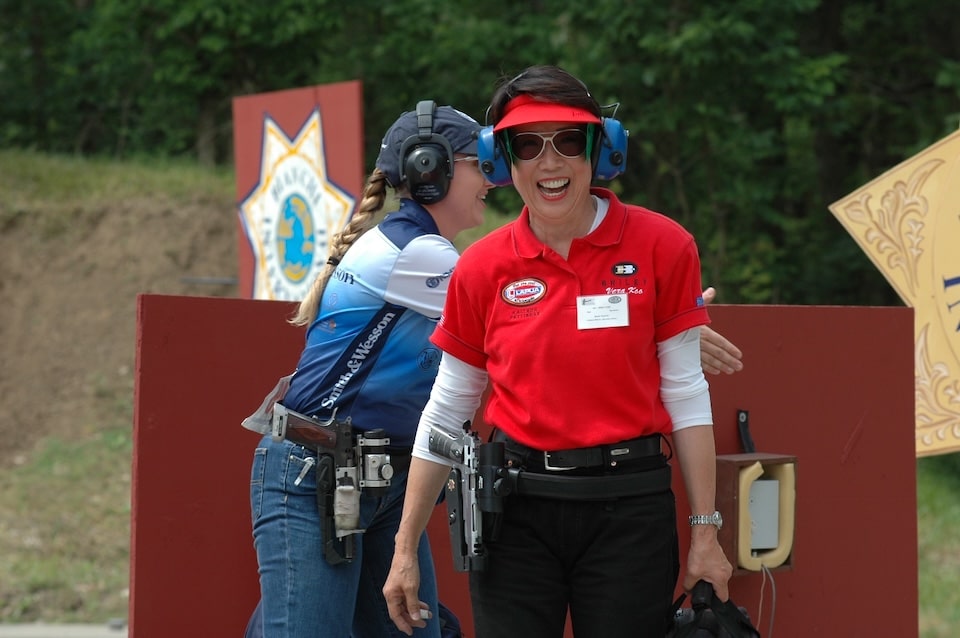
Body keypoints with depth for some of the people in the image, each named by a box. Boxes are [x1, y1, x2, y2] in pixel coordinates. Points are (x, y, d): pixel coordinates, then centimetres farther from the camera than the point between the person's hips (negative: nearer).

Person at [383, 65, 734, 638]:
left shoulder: (662, 246, -3)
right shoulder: (482, 268, 2)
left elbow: (685, 394, 0)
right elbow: (446, 413, 8)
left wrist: (705, 531, -2)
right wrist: (405, 550, 9)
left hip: (630, 509, -1)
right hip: (515, 511, 1)